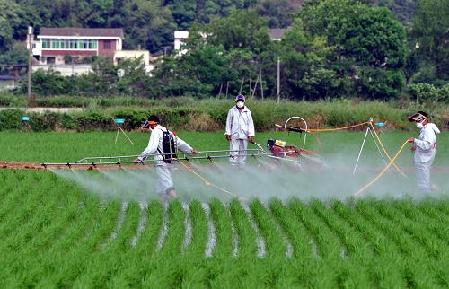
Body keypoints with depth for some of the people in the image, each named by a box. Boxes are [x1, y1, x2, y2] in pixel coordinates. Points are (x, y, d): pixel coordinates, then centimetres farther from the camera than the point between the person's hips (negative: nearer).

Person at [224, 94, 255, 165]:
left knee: (243, 152, 4)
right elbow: (228, 123, 9)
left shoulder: (247, 112, 8)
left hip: (244, 135, 2)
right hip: (234, 135, -2)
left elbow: (250, 124, 8)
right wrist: (228, 133, 2)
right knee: (234, 152, -7)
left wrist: (251, 135, 2)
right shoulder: (232, 111, 7)